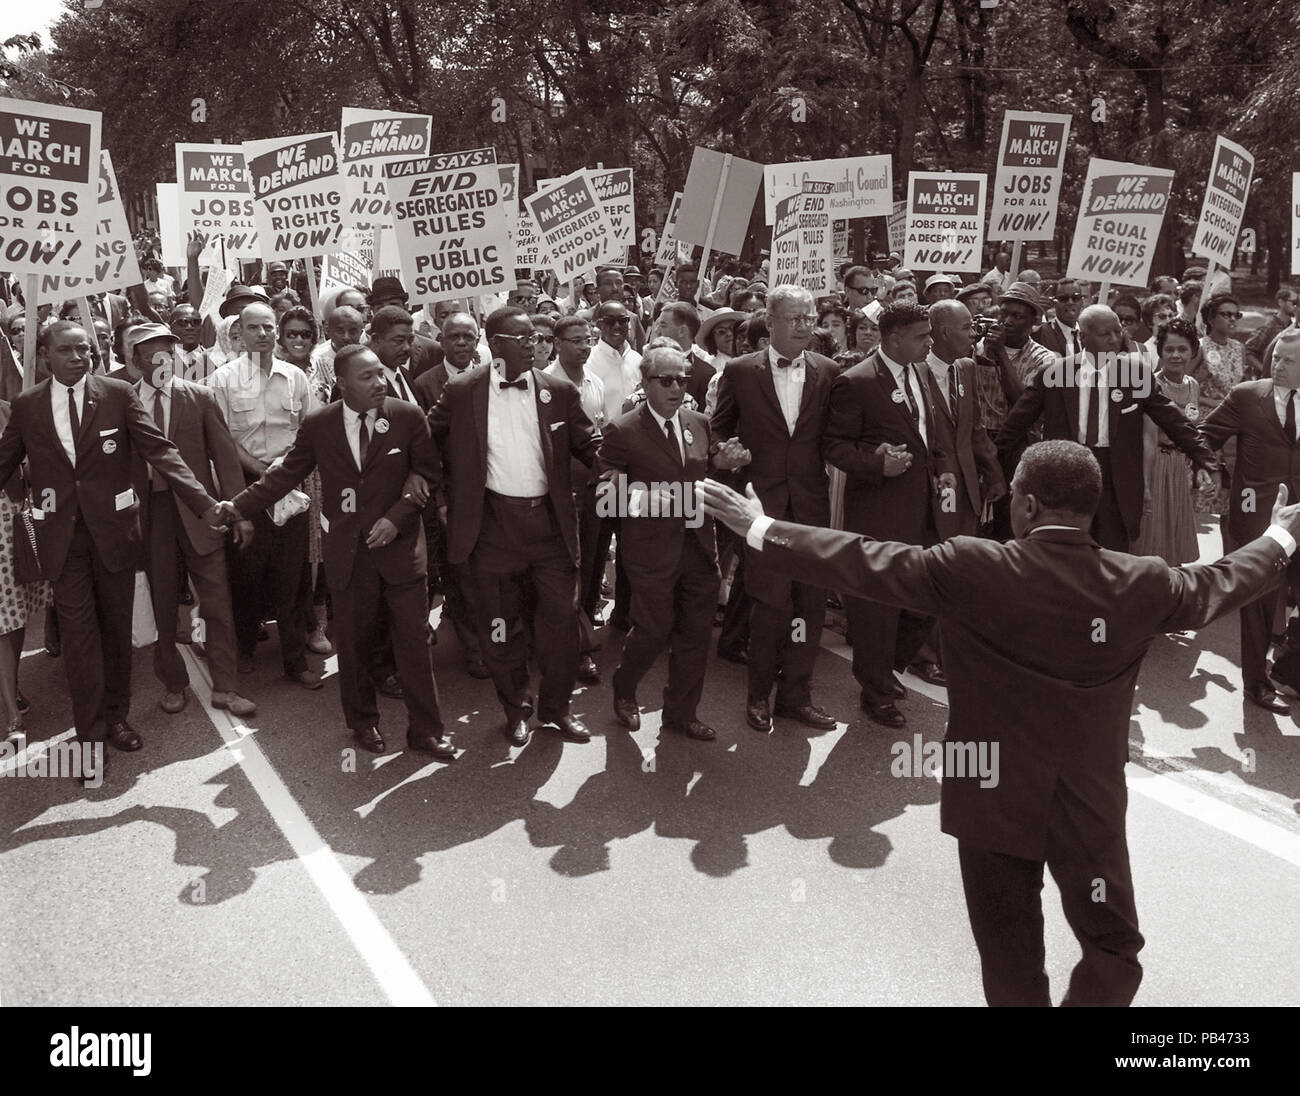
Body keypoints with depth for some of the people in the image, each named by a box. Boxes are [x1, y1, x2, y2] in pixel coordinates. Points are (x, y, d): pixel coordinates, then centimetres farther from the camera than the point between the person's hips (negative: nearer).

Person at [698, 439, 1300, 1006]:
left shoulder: (970, 570, -17)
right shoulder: (1142, 584, -6)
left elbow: (866, 563, -12)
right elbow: (1219, 584, 13)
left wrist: (760, 528, -2)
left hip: (992, 802, -1)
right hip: (1093, 809, 1)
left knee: (1012, 964, 15)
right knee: (1113, 950, 19)